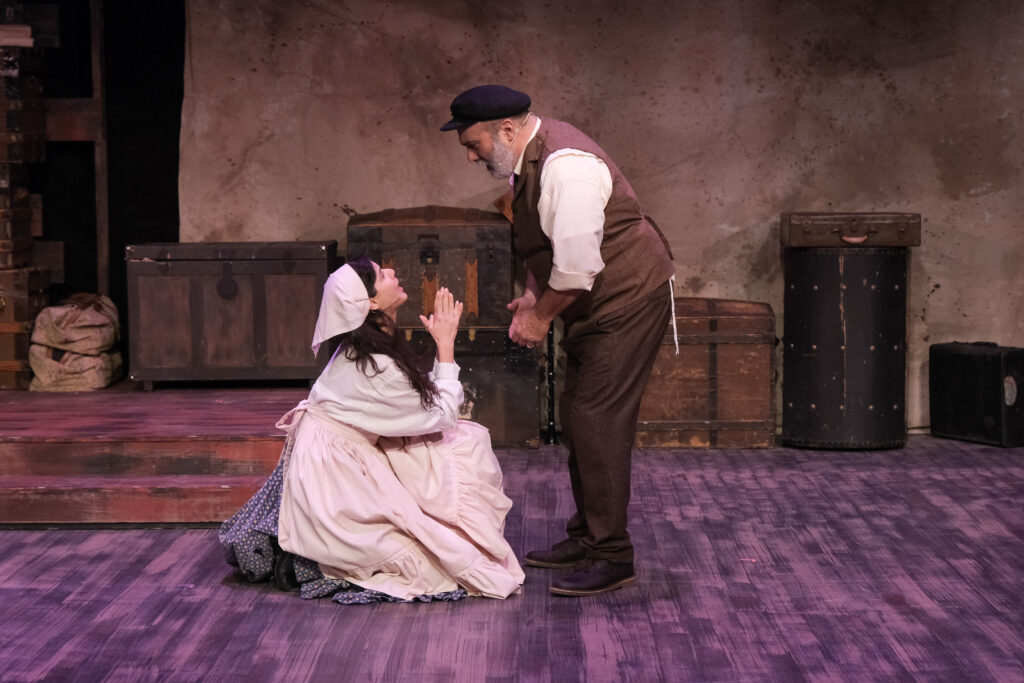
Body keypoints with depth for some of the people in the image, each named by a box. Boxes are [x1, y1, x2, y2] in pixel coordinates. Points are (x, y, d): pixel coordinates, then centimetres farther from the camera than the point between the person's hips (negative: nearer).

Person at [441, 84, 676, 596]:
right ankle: (586, 538, 25)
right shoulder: (526, 160, 5)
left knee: (598, 420, -12)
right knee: (576, 416, 13)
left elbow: (577, 264, -28)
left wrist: (541, 314, -14)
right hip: (594, 304, 10)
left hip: (629, 300, -10)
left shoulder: (566, 167, -27)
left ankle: (612, 558, -5)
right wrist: (532, 295, 6)